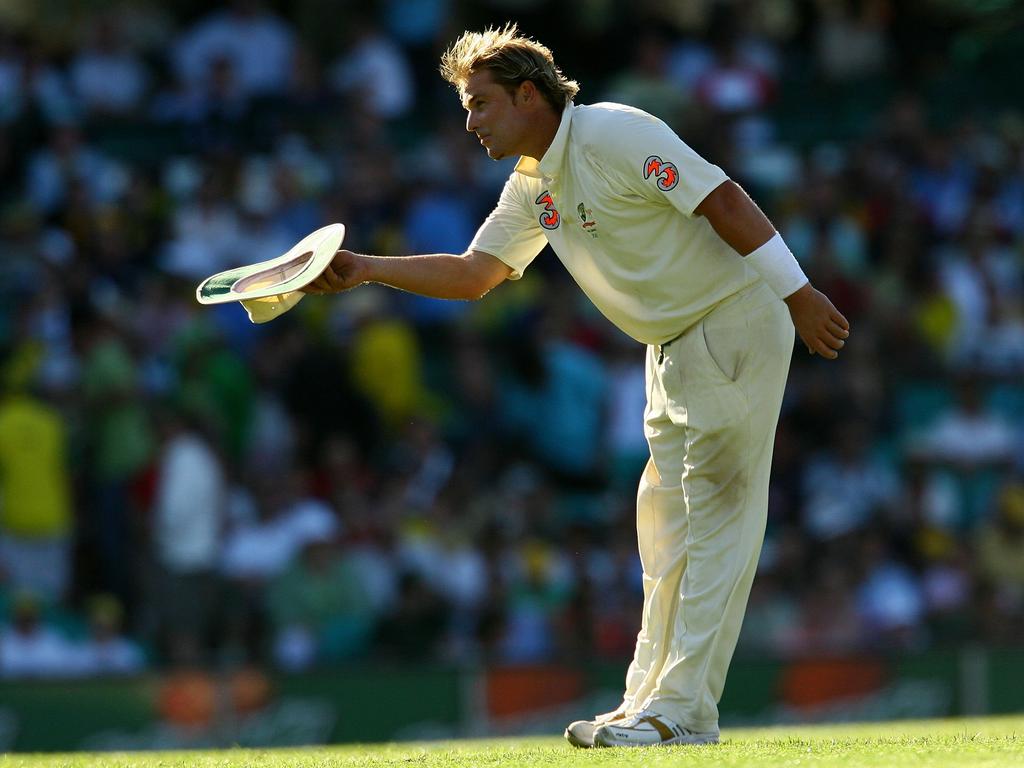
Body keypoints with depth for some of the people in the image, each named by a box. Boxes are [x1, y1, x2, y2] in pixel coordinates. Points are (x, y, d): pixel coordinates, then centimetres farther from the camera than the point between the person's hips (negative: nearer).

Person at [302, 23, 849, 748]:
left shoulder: (618, 135, -19)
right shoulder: (533, 188, 9)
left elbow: (724, 201, -22)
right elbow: (474, 272, 11)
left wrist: (798, 294, -25)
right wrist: (362, 269, 0)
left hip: (736, 326, -10)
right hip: (675, 347, 10)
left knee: (716, 512, -10)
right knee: (666, 520, 10)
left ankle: (683, 713, -14)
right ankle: (649, 701, 14)